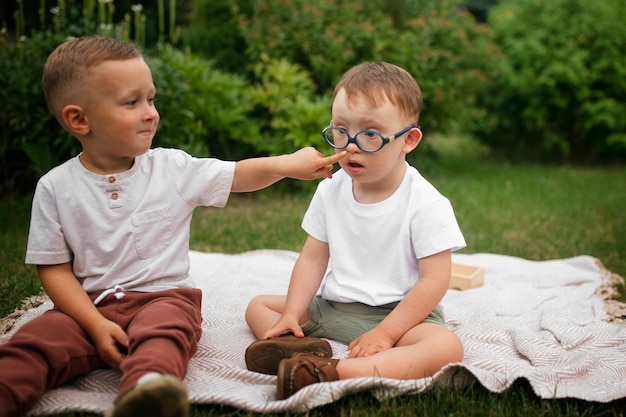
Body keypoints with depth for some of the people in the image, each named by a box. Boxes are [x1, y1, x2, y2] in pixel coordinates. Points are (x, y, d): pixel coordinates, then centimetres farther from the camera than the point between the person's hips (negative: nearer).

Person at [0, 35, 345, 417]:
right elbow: (55, 268, 0)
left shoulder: (174, 168, 3)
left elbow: (238, 175, 10)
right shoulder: (56, 188, 0)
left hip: (165, 296, -1)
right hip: (90, 306, 2)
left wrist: (286, 164, -8)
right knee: (34, 341, -26)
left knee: (162, 334, -35)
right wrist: (96, 325, -12)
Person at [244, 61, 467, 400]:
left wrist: (384, 334, -21)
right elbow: (313, 258, 4)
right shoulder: (330, 191, 1)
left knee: (447, 347, -34)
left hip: (400, 312, -5)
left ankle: (332, 373, -46)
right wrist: (291, 315, -7)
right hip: (330, 308, 5)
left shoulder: (426, 204, -15)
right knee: (258, 306, 4)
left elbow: (434, 280, -16)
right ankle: (302, 347, -28)